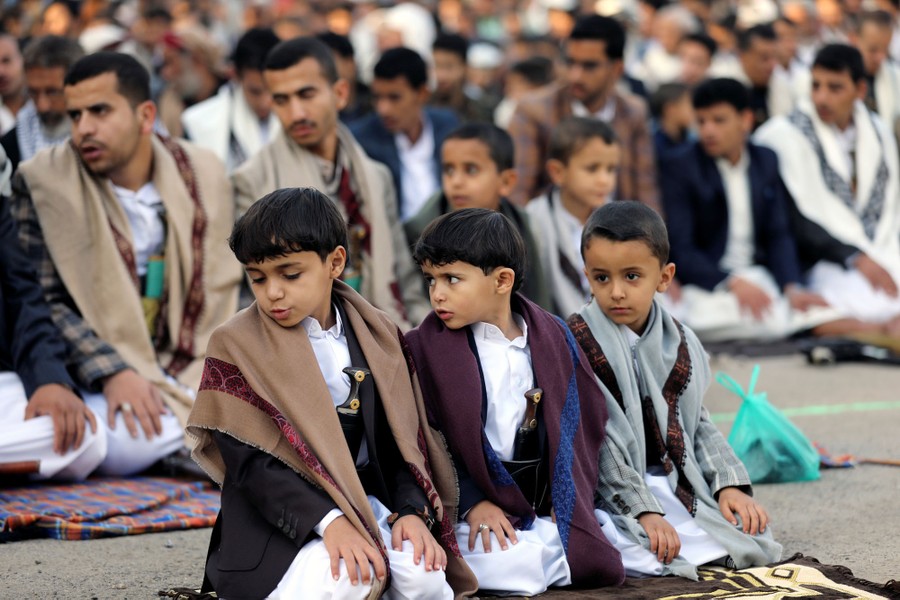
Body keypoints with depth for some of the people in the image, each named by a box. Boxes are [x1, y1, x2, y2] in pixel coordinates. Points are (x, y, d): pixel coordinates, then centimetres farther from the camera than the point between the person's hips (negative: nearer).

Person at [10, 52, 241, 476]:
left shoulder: (203, 173, 6)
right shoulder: (42, 181, -3)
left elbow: (221, 290, 12)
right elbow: (39, 301, -7)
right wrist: (109, 373, -20)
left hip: (189, 374, 3)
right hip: (98, 382, -3)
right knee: (126, 445, -36)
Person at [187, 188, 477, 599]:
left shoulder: (376, 336, 8)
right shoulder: (237, 345, -5)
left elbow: (400, 438, 7)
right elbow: (250, 462, -13)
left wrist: (411, 510, -13)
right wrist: (329, 521, -26)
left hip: (365, 503, 3)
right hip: (279, 523, -3)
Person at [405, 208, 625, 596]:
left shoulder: (553, 338, 8)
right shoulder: (425, 347, -2)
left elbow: (582, 422, 12)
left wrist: (569, 499, 1)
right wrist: (471, 503, -14)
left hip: (545, 507, 4)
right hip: (467, 512, -4)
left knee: (598, 564, -18)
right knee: (514, 568, -30)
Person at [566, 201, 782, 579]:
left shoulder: (678, 344, 9)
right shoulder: (576, 345, -10)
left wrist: (729, 484, 1)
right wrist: (642, 511, -21)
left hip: (676, 486, 6)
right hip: (609, 499, -6)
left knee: (754, 532, -7)